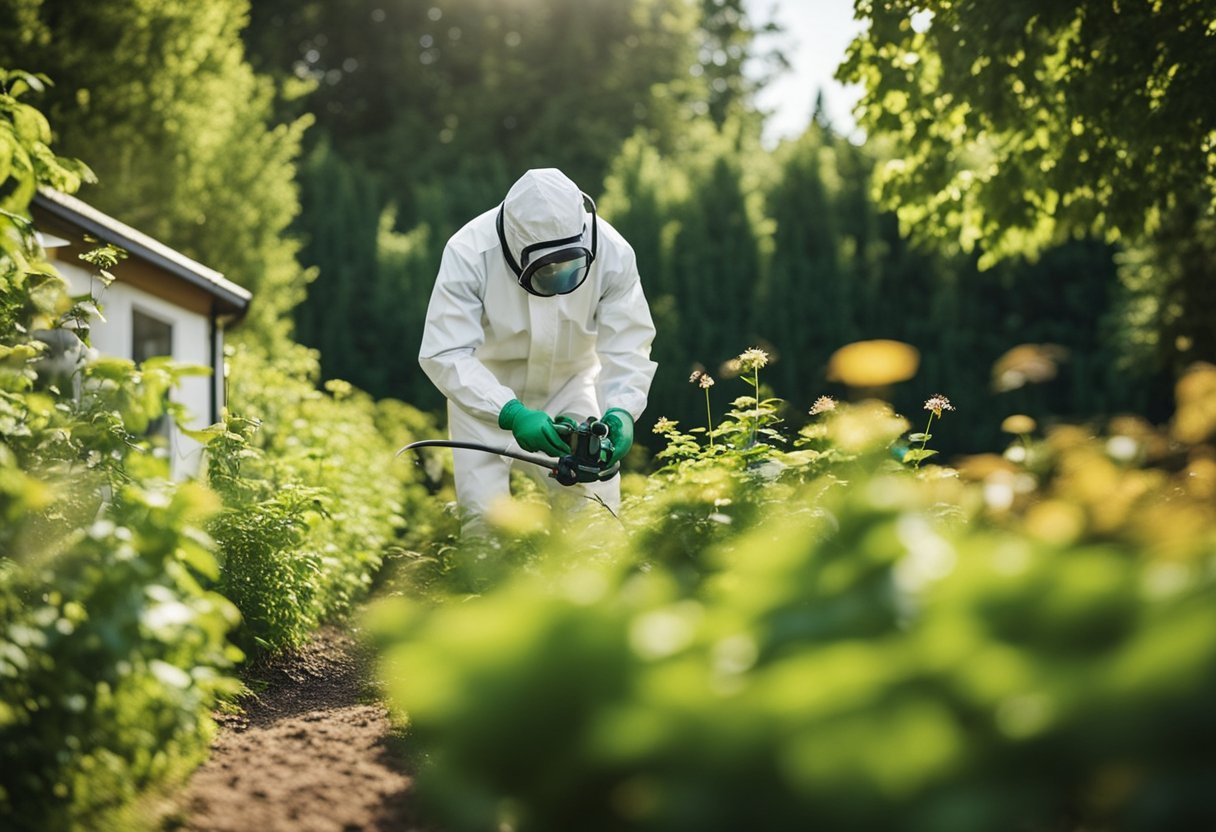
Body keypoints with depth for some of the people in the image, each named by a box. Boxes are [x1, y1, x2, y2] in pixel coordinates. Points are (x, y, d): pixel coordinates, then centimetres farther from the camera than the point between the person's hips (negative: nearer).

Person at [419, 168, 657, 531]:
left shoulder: (613, 253, -25)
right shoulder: (468, 253, -31)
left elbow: (627, 347, -20)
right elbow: (444, 354, -33)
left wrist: (621, 409, -39)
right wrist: (511, 414, -45)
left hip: (570, 383, 2)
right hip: (486, 387, -2)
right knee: (484, 518, -10)